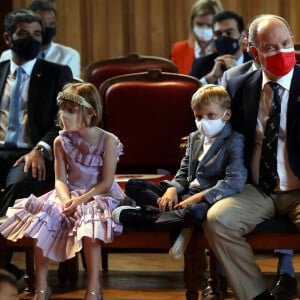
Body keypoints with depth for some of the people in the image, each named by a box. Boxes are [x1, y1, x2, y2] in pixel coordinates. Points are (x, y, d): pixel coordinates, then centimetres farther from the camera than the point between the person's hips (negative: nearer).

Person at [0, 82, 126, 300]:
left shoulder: (107, 141, -9)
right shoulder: (61, 142, 4)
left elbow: (106, 183, -12)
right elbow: (60, 179, 0)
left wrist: (81, 200, -23)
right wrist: (66, 199, -22)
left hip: (99, 196, -4)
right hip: (71, 194, 4)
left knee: (89, 223, -35)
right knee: (42, 221, -21)